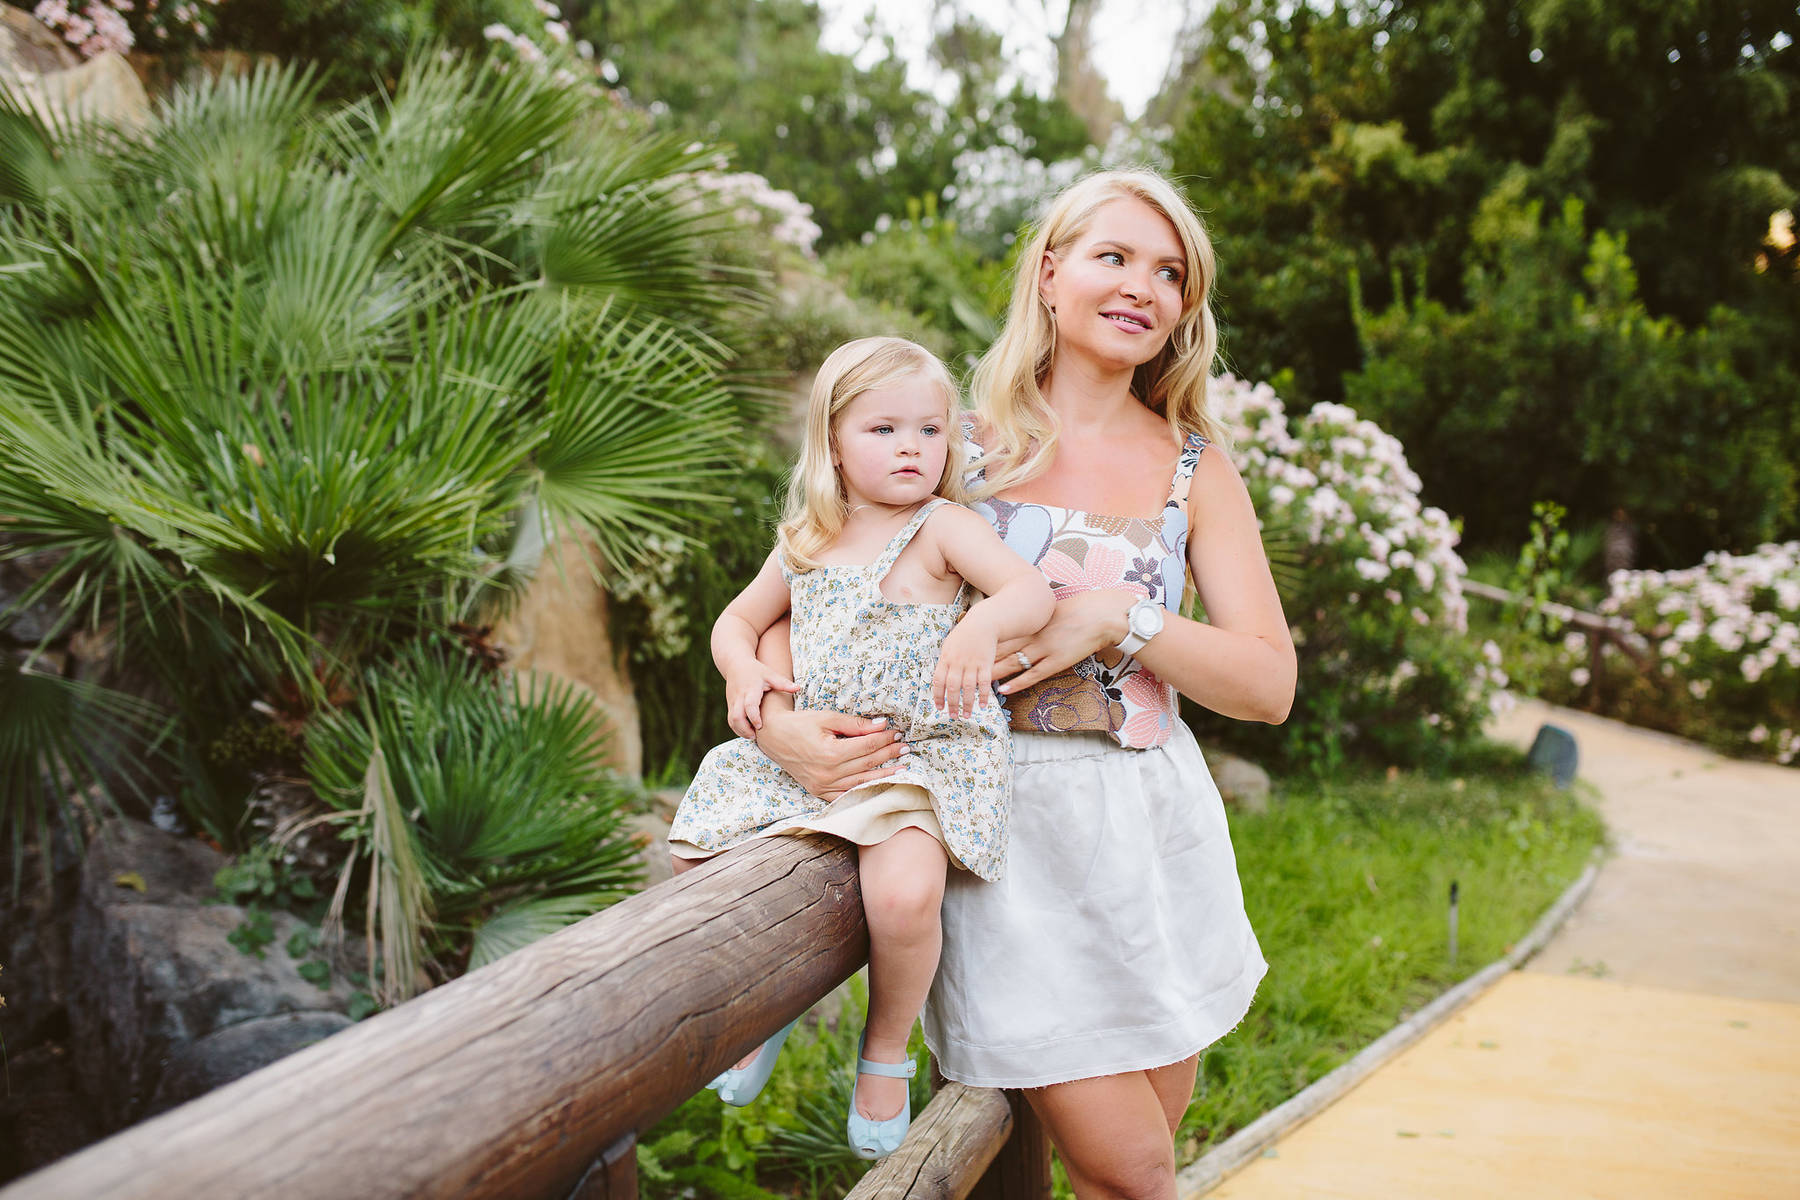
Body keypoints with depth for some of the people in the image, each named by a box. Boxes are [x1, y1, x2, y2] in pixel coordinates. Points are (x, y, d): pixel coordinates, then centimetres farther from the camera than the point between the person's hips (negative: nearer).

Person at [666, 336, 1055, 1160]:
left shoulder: (941, 529, -4)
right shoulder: (804, 545, 11)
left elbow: (1033, 591, -17)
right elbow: (739, 619, 23)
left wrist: (980, 627, -39)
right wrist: (742, 671, 0)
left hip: (925, 753, -6)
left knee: (903, 893, -31)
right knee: (695, 854, 0)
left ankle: (887, 1044, 1)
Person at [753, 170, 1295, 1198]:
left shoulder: (1193, 467, 7)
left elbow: (1270, 684, 0)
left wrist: (1118, 617, -15)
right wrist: (777, 717, -20)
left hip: (1150, 830, 3)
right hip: (1009, 821, -3)